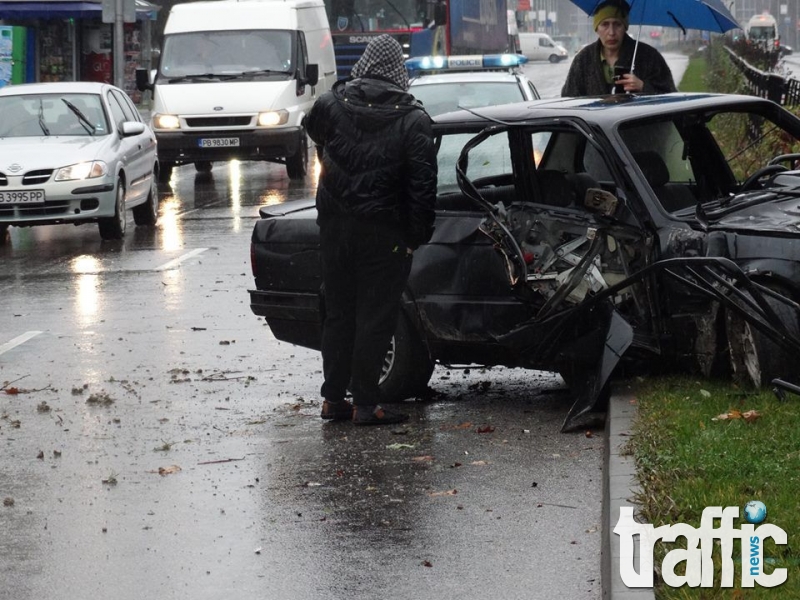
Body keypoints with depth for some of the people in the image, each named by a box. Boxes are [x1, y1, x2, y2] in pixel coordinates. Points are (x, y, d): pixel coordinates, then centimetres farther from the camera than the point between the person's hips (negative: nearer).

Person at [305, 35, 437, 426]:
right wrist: (418, 235, -6)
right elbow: (423, 184, -12)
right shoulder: (412, 119, -10)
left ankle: (333, 398, 17)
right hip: (383, 232, -4)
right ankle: (365, 404, 0)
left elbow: (312, 131, 23)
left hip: (335, 227, 4)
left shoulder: (331, 103, -1)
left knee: (337, 312, 14)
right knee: (376, 316, 1)